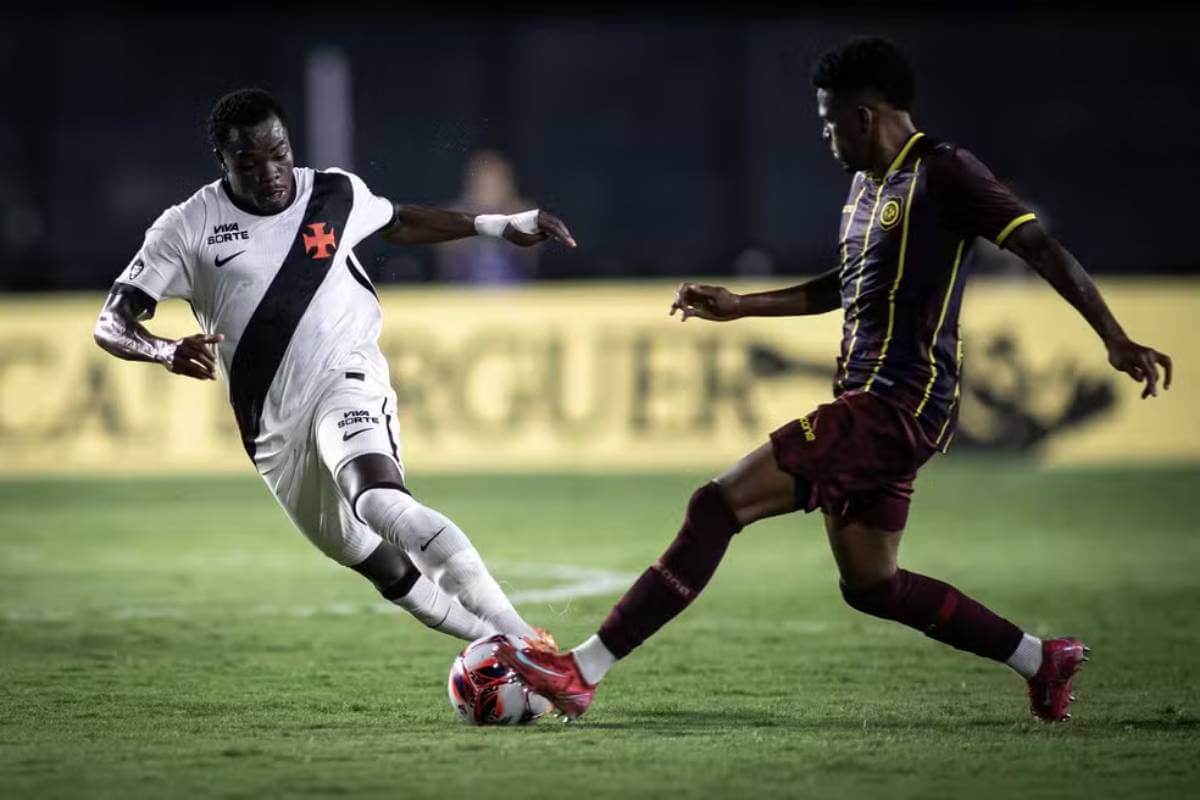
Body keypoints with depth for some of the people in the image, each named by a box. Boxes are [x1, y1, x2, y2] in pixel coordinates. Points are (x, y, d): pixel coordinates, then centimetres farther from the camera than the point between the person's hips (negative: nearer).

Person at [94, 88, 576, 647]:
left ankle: (519, 637, -40)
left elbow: (399, 224, 28)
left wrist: (499, 225, 23)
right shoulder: (188, 229, -2)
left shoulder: (335, 195, 5)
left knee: (379, 502, -34)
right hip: (274, 429, 3)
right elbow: (111, 324, -7)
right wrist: (168, 352, -29)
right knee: (392, 575, 6)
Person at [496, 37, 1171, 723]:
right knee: (870, 585, 15)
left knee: (719, 506, -15)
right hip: (870, 406, 10)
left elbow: (1042, 248, -16)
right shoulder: (868, 182, 17)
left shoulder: (942, 174, -11)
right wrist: (739, 306, 31)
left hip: (900, 407, -10)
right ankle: (1042, 660, 24)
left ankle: (583, 671, -16)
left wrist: (1116, 340, -23)